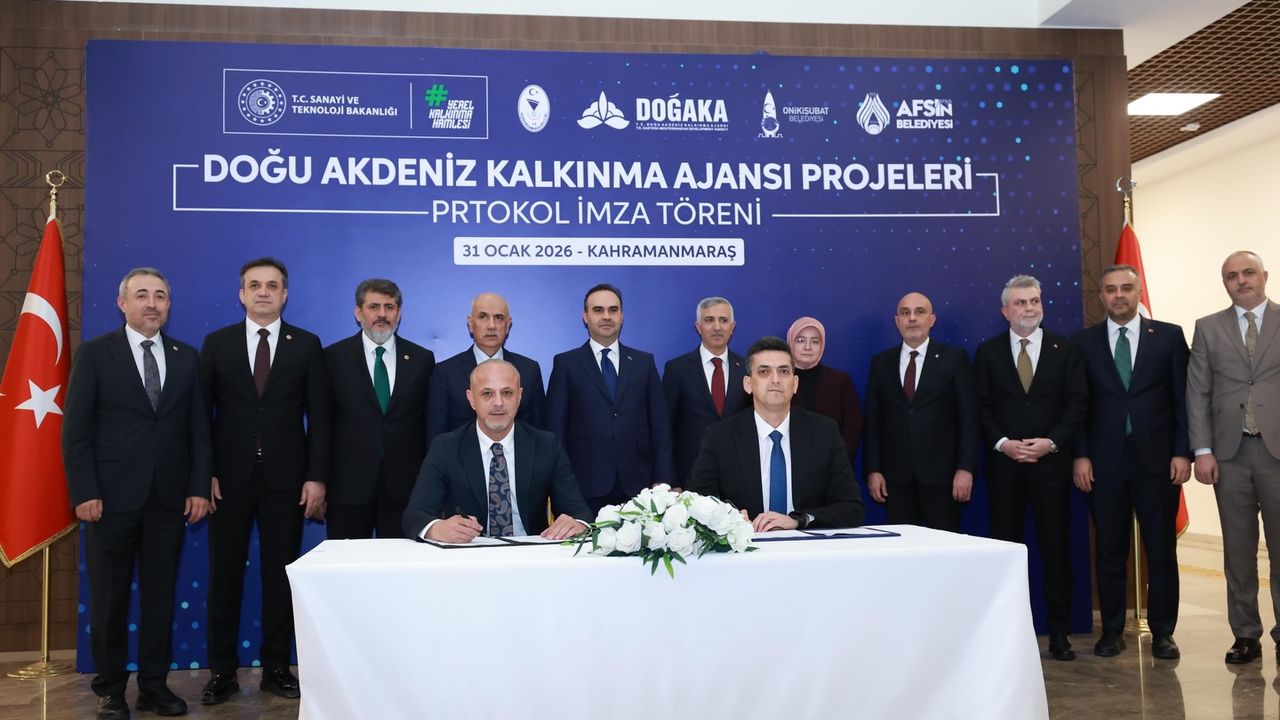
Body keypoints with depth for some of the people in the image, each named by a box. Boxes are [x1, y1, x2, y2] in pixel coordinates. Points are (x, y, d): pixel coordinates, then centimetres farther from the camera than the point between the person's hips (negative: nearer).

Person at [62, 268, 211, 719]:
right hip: (112, 496, -2)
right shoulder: (95, 354, 1)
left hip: (169, 497, 3)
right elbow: (75, 430, -3)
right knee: (109, 598, 6)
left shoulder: (186, 358, 9)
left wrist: (198, 487, 0)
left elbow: (198, 429, 8)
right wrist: (84, 493, -10)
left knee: (161, 595, 7)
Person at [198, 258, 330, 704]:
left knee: (281, 575, 5)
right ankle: (223, 671, 16)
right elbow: (202, 412, 4)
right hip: (229, 477, 1)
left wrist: (317, 477, -5)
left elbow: (318, 416, 1)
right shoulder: (217, 343, 6)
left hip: (286, 478, 0)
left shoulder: (306, 345, 4)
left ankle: (276, 667, 16)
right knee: (224, 575, 6)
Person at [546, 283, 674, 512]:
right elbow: (556, 428, 2)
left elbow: (660, 424, 9)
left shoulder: (644, 362, 11)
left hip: (637, 486, 2)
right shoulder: (566, 364, 5)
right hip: (585, 487, -2)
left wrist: (662, 480, 1)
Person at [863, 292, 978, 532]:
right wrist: (872, 470, 1)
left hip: (941, 473, -2)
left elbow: (969, 418, -1)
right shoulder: (881, 363, 9)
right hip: (896, 476, 2)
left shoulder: (954, 359, 3)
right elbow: (873, 421, 8)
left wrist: (965, 468, -8)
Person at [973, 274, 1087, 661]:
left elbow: (1076, 403, 1)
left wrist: (1050, 442, -11)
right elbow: (981, 407, 3)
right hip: (1003, 462, 0)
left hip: (1051, 461, 0)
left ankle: (1060, 633, 10)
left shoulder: (1065, 350, 6)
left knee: (1056, 547, 3)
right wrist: (1002, 443, -11)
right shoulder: (987, 353, 7)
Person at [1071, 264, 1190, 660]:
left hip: (1157, 459, 0)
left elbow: (1183, 397, 3)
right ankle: (1112, 630, 16)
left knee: (1162, 550, 5)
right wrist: (1080, 455, -3)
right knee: (1109, 552, 6)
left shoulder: (1169, 336, 6)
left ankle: (1162, 632, 16)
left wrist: (1182, 452, -4)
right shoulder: (1083, 342, 6)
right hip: (1104, 461, 0)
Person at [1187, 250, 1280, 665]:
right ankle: (1246, 634, 15)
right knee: (1238, 549, 7)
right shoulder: (1208, 329, 10)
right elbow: (1197, 393, 6)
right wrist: (1202, 450, -3)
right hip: (1230, 452, 1)